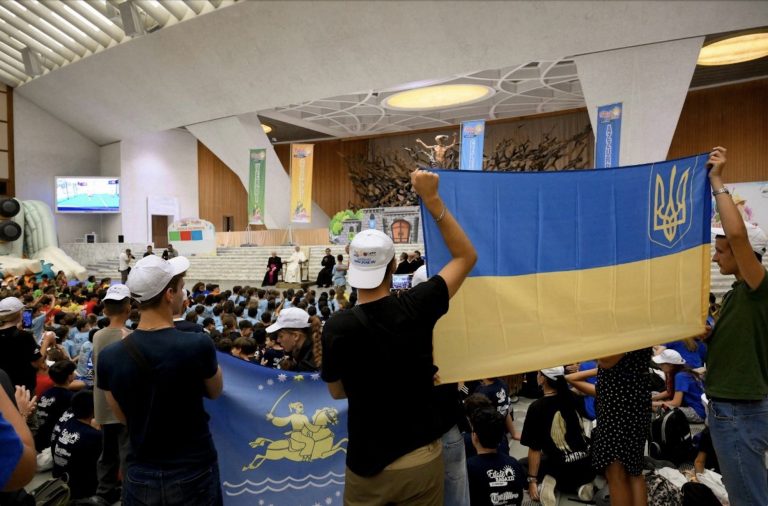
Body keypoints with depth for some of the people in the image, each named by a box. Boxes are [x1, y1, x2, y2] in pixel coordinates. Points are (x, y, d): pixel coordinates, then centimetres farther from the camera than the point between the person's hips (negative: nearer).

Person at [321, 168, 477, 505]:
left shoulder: (336, 329, -17)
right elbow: (466, 256, -2)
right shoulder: (416, 306, -17)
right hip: (422, 459, 1)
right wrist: (431, 198, -4)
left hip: (367, 464, -1)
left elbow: (337, 392, 1)